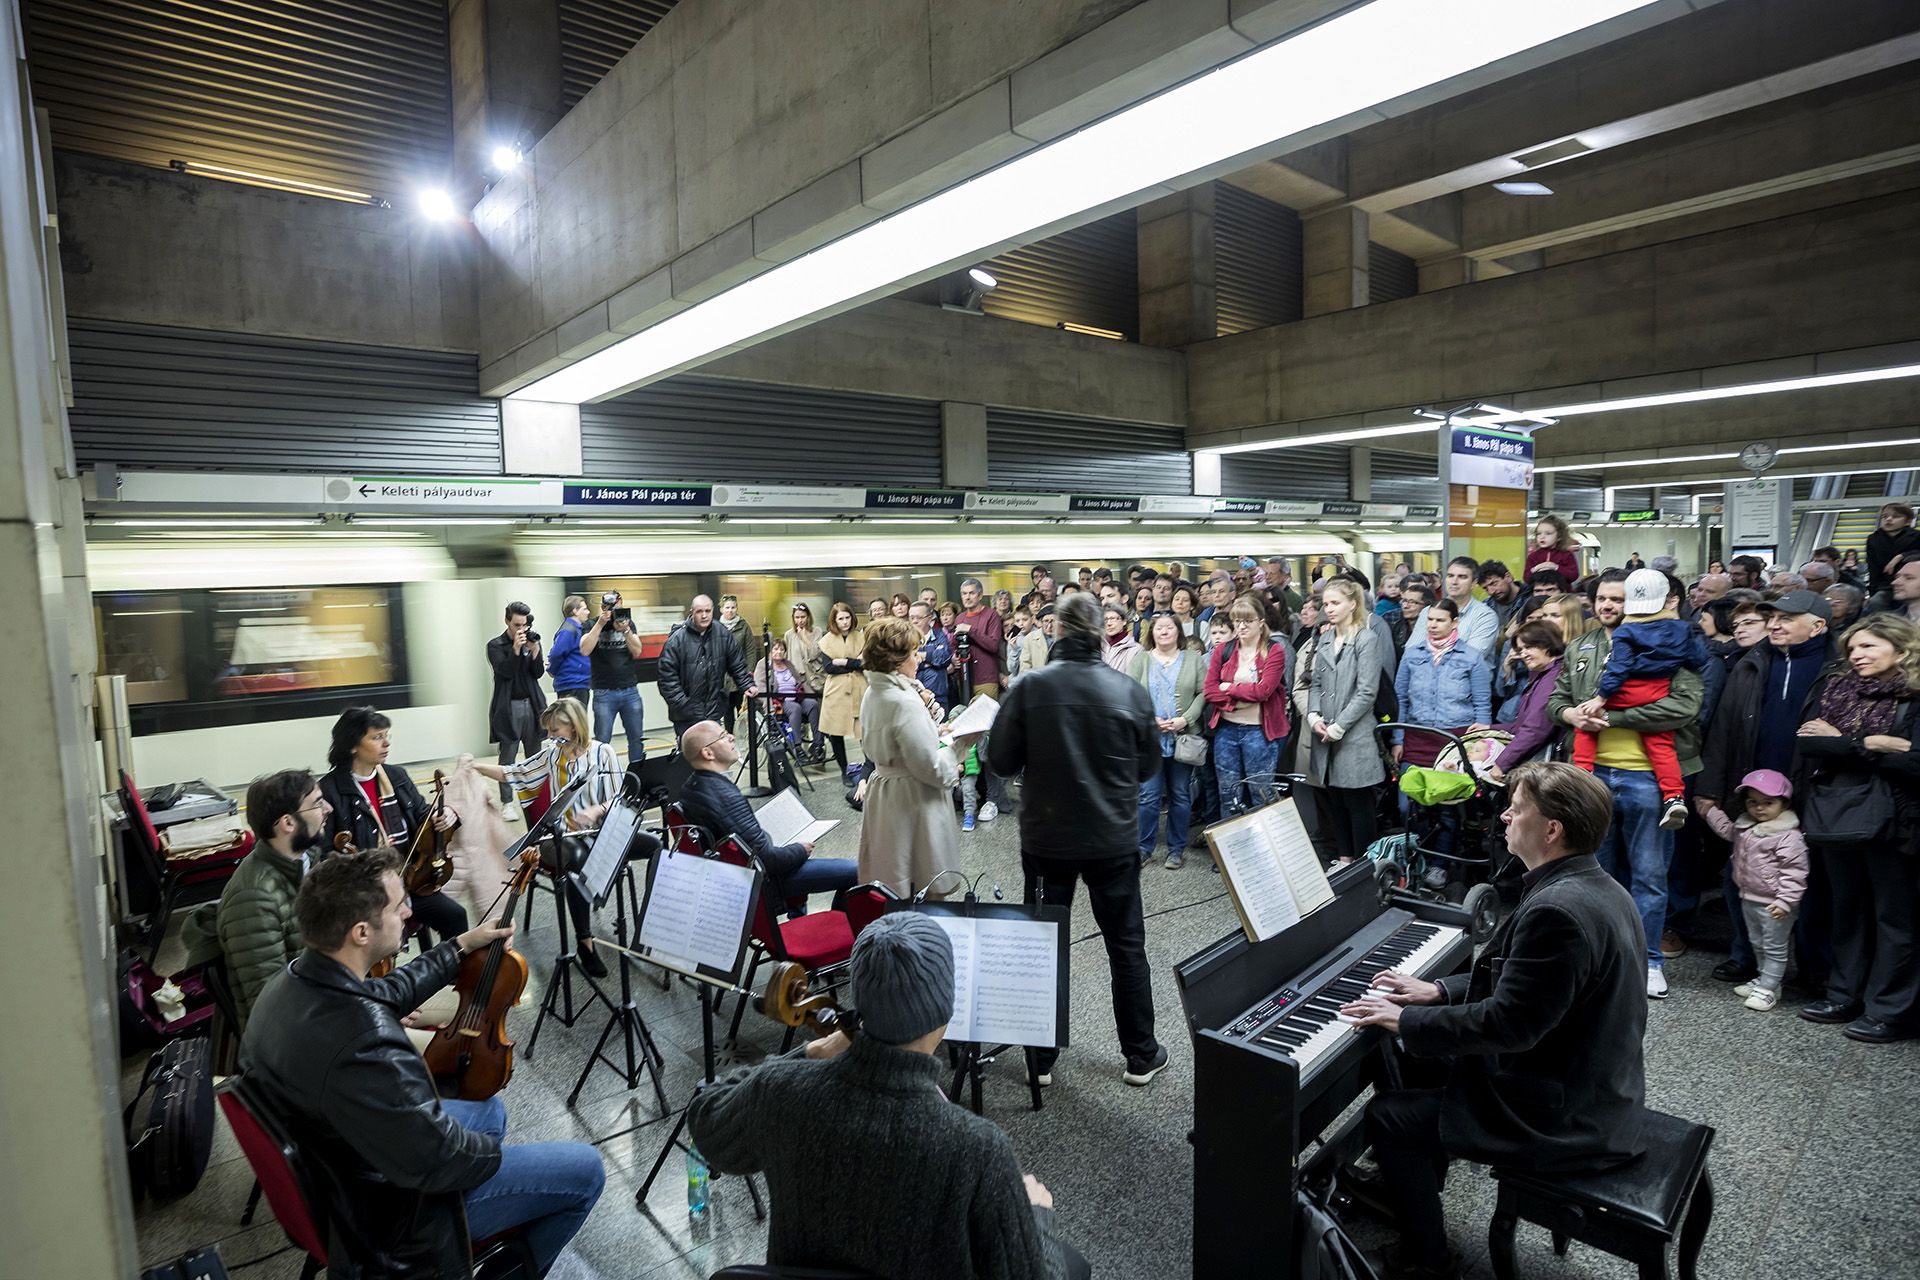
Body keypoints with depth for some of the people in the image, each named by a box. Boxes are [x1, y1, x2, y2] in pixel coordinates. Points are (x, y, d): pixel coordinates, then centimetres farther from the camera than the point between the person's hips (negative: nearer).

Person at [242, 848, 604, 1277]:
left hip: (338, 1177, 9)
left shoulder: (294, 981, -12)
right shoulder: (363, 1046, -41)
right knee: (584, 1170, 0)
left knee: (489, 1109, 28)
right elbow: (439, 1161, -31)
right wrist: (492, 1149, -10)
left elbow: (384, 996, 10)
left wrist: (460, 947, 14)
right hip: (387, 1212, -9)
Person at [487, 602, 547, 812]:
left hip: (531, 705, 4)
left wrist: (535, 650, -14)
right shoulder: (495, 645, -1)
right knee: (507, 758, -1)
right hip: (508, 707, -3)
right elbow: (505, 671, -14)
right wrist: (516, 648, -23)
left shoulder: (532, 641, 8)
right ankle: (506, 802, 5)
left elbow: (538, 673, 1)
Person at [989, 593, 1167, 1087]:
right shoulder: (1130, 691, -10)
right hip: (1115, 839, 1)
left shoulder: (1030, 688, -13)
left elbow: (1001, 760, -8)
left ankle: (1041, 1058, 26)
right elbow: (1149, 765, 1)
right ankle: (1141, 1056, 28)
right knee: (1126, 946, 16)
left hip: (1047, 838, 0)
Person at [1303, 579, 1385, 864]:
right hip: (1323, 736, 6)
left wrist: (1338, 727, -13)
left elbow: (1366, 692, -12)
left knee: (1358, 805, 2)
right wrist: (1313, 716, -3)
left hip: (1354, 737, -6)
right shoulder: (1324, 640, 12)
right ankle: (1342, 857, 25)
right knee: (1332, 802, 12)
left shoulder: (1366, 640, -7)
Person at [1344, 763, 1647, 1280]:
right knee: (1424, 1067, 20)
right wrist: (1440, 991, 8)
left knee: (1387, 1115, -2)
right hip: (1594, 1089, 10)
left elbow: (1507, 1024, -29)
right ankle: (1409, 1194, 39)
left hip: (1565, 1120, -10)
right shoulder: (1594, 887, 2)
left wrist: (1406, 1020, -18)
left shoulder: (1556, 910, -31)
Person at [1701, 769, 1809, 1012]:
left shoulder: (1789, 836, -21)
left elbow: (1793, 872, -23)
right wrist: (1710, 812, 24)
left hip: (1773, 905, -8)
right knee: (1757, 944, 21)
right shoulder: (1745, 826, 3)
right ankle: (1764, 979, 35)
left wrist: (1785, 901, -26)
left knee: (1774, 948, 6)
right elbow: (1728, 831, 28)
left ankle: (1768, 989, 13)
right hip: (1749, 899, 8)